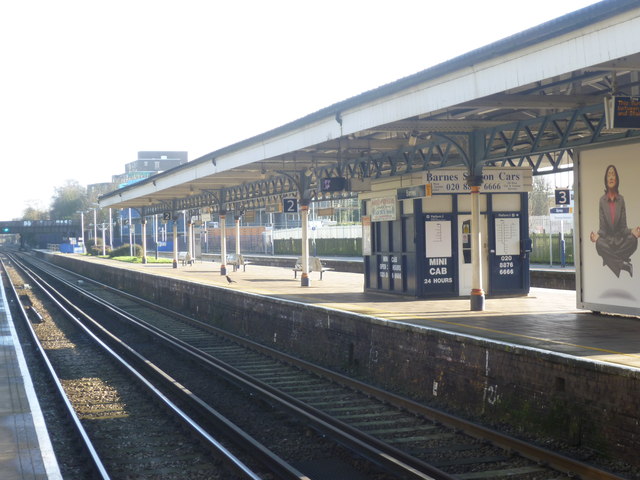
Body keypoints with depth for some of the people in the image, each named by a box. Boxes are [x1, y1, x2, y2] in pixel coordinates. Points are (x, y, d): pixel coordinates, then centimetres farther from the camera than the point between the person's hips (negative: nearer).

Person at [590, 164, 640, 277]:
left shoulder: (621, 199, 4)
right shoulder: (602, 200, 0)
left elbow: (623, 227, 4)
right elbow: (602, 228, 0)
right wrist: (597, 236, -23)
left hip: (620, 241, 1)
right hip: (607, 241, -1)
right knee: (599, 245, -35)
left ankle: (610, 260, -20)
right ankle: (624, 265, -26)